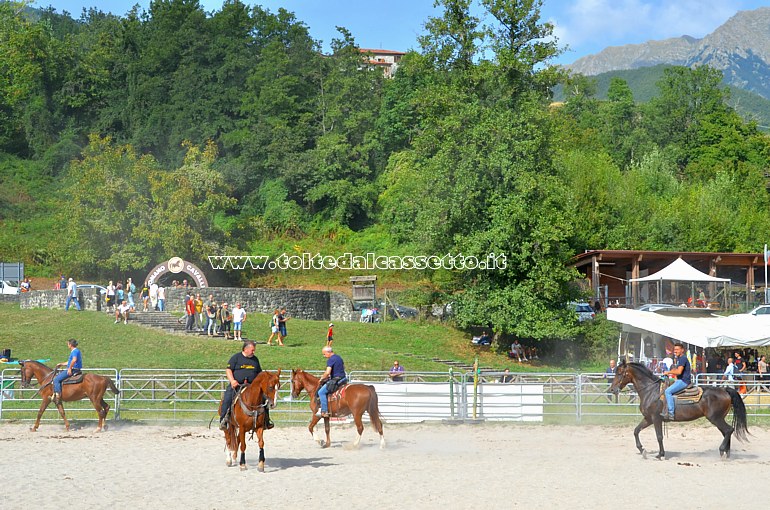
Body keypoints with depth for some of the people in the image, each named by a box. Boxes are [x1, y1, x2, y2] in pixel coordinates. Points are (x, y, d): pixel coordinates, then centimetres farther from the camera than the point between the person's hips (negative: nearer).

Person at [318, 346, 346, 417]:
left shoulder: (330, 360, -15)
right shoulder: (339, 357, 14)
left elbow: (327, 373, -24)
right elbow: (343, 367, 29)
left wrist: (322, 379, -8)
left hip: (336, 380, -10)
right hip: (343, 378, 10)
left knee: (321, 392, -11)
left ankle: (324, 411, -18)